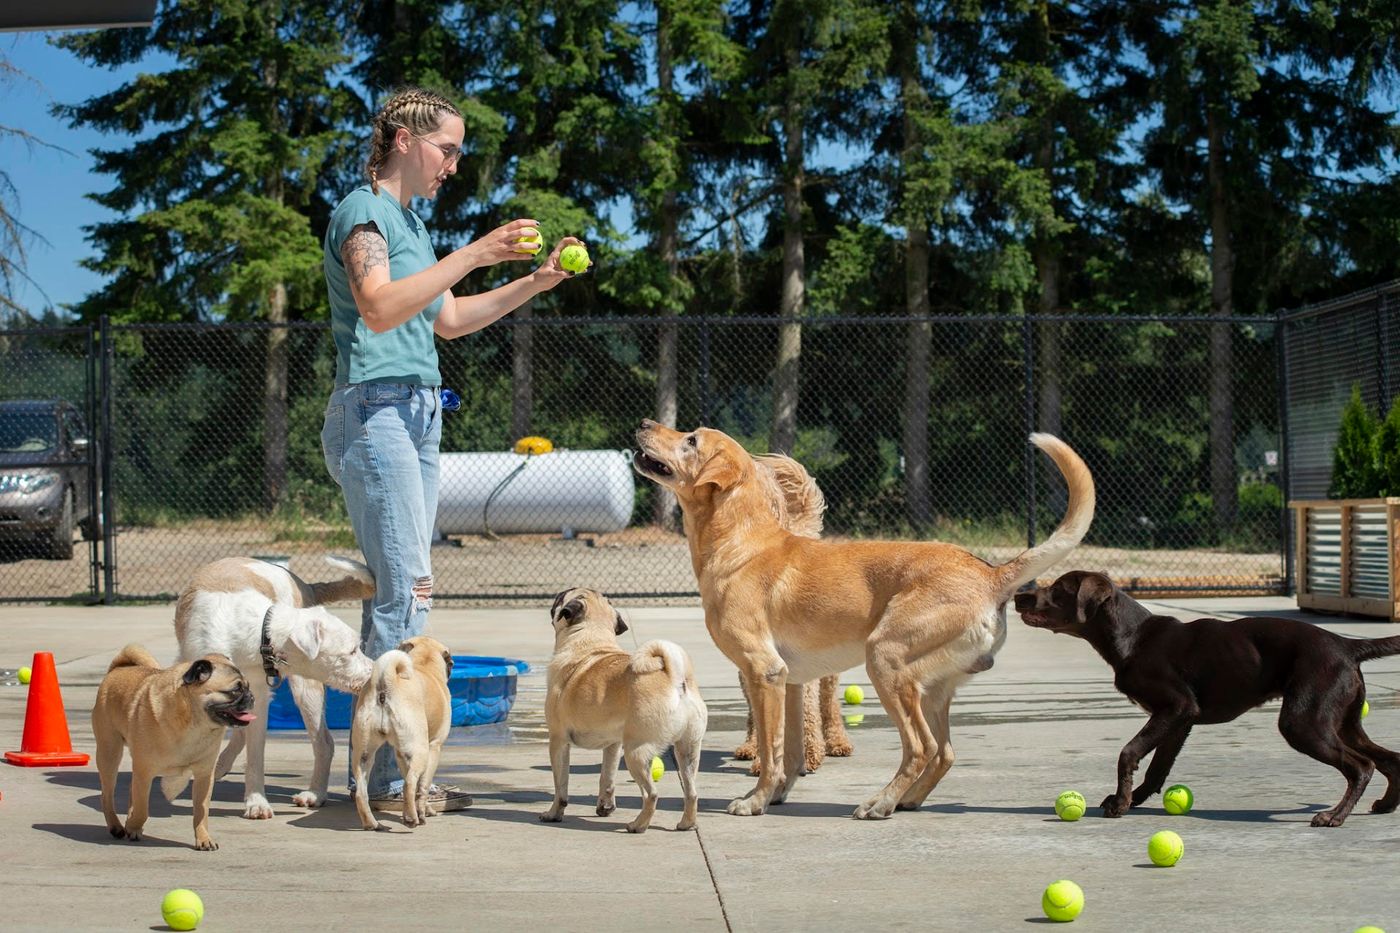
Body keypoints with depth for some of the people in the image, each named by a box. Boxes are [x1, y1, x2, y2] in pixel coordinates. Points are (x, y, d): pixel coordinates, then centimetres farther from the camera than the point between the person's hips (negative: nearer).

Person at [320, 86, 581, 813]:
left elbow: (448, 319, 28)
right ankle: (391, 777, -12)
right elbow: (380, 308, -22)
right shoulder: (363, 210, -6)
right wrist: (472, 255, -22)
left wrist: (536, 282, 21)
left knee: (395, 591, 7)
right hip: (375, 409, -10)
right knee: (406, 588, -13)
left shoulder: (408, 221, 22)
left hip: (417, 414, 10)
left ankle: (389, 771, 8)